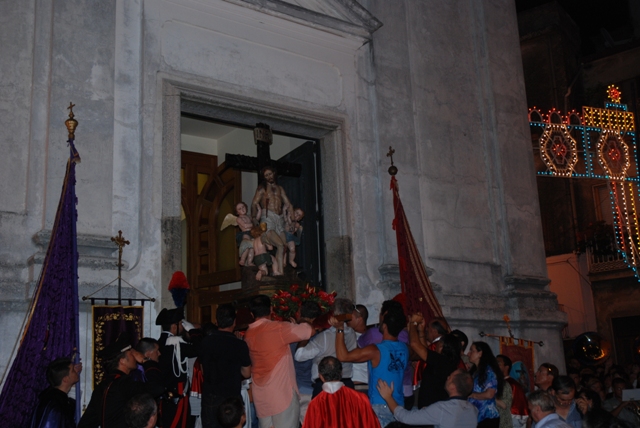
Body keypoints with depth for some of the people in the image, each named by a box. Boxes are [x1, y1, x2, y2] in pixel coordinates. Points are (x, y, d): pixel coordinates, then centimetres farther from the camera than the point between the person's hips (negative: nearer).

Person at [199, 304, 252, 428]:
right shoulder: (239, 345, -13)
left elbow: (203, 370, 9)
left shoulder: (205, 342, -4)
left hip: (209, 396, 3)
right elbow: (246, 373, -3)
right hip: (231, 397, -3)